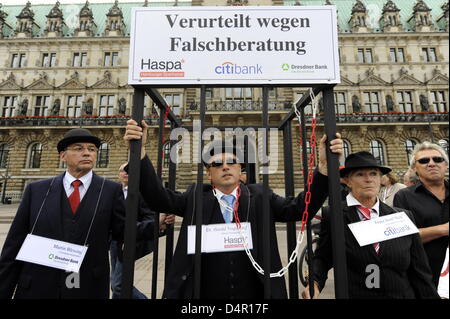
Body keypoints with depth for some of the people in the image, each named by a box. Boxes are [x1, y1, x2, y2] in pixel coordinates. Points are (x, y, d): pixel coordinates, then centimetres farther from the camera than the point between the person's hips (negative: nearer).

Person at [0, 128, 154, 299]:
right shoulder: (36, 190, 1)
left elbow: (122, 229, -5)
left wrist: (157, 224, -20)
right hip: (37, 288, 1)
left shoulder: (111, 190, -3)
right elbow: (14, 245, 3)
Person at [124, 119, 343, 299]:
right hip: (203, 293, 0)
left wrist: (324, 165, -22)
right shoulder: (196, 197, -3)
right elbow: (157, 197, -11)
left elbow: (300, 208, -10)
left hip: (255, 293, 1)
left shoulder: (259, 196, -2)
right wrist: (140, 151, -23)